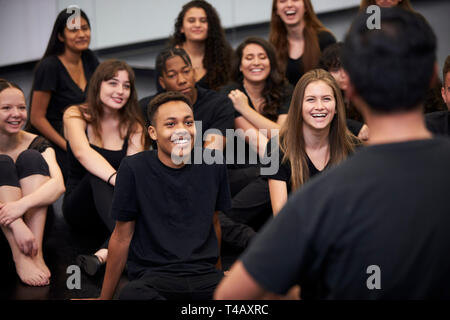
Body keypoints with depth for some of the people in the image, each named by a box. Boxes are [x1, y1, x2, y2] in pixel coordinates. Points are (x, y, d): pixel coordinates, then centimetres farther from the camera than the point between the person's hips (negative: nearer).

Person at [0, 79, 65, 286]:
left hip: (34, 220, 2)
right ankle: (20, 257, -35)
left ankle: (36, 252, -30)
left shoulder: (37, 144, -2)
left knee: (31, 158, -18)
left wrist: (23, 204, -40)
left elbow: (58, 185, -20)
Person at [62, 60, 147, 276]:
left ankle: (105, 254, -50)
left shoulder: (134, 126, 3)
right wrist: (115, 178, -46)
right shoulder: (76, 116, -4)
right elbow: (83, 153, -27)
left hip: (118, 206, 2)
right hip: (78, 206, -2)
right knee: (97, 176, -34)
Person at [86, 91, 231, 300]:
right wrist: (105, 297, 6)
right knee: (131, 295, -40)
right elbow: (122, 237, 2)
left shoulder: (213, 167, 7)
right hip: (152, 274, -1)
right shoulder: (134, 169, -4)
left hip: (204, 274, 2)